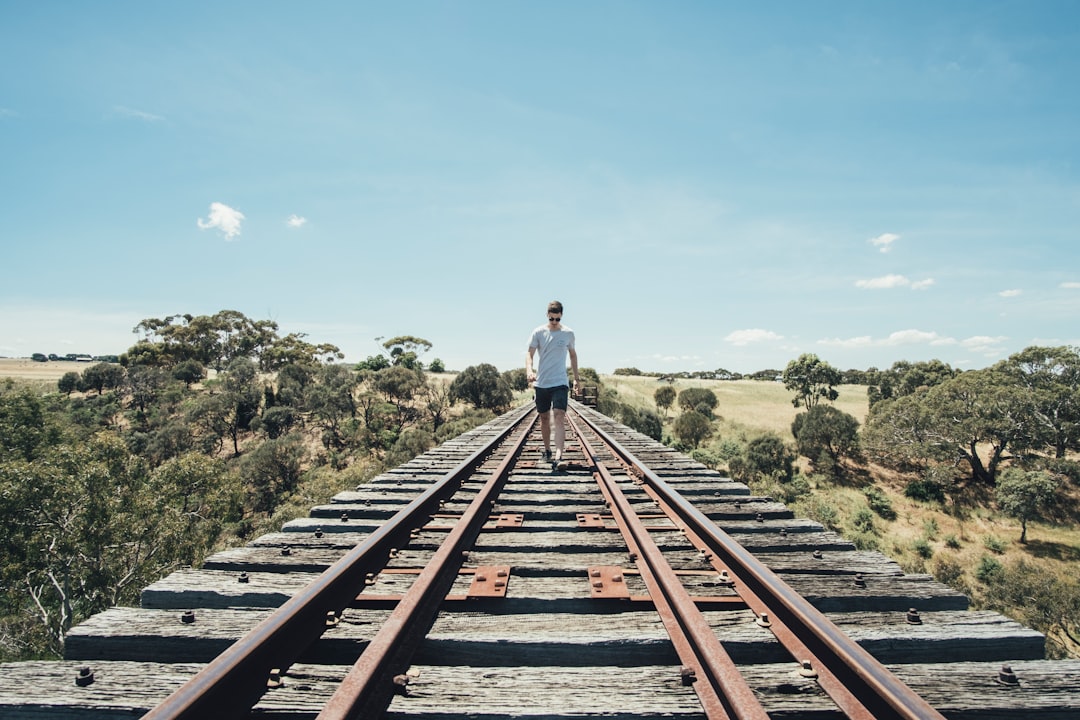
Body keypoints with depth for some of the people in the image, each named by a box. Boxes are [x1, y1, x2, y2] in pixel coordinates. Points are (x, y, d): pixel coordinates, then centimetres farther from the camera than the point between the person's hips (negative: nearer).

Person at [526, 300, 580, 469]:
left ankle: (558, 457, -24)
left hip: (560, 383, -1)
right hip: (541, 383, 1)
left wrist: (576, 378, 18)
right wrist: (529, 370, -24)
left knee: (559, 417, -15)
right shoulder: (538, 332, 0)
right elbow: (529, 354, -4)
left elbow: (573, 355, 17)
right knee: (544, 419, 11)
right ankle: (547, 451, 30)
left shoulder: (568, 333, 3)